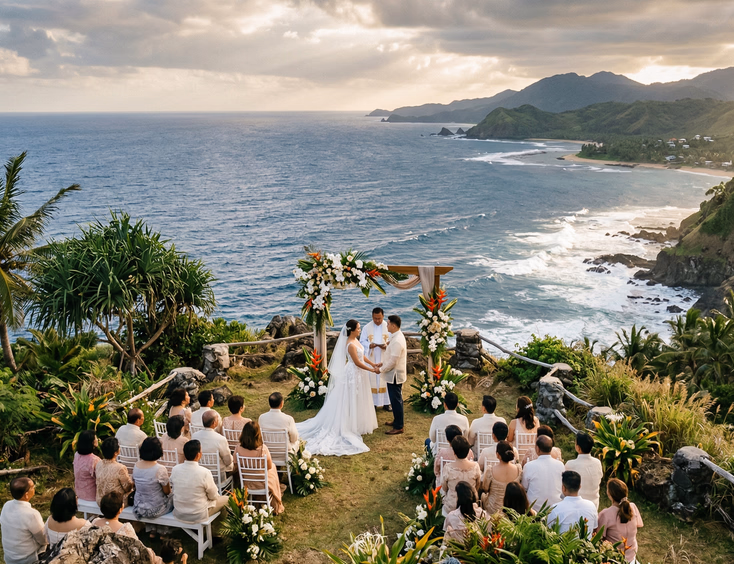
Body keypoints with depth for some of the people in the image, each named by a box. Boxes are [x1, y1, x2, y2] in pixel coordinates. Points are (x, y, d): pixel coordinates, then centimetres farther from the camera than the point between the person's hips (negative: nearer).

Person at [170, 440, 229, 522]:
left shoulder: (175, 470, -11)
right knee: (226, 499, 17)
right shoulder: (204, 473, -24)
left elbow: (174, 488, 7)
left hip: (178, 515, 5)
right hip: (198, 516, -5)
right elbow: (214, 496, -10)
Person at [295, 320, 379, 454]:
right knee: (352, 400, 2)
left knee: (358, 400, 20)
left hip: (358, 373, 10)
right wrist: (372, 370, -14)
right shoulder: (350, 345, -26)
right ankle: (353, 427, 14)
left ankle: (358, 424, 33)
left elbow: (362, 355, 14)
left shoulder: (355, 339, 4)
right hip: (354, 374, -10)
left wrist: (373, 364, 11)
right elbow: (357, 362, -23)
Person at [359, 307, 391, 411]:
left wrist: (386, 346, -19)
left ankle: (386, 402, 13)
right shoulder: (367, 327, 1)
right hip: (371, 358, 0)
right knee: (372, 379, 3)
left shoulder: (388, 327, -2)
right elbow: (362, 342, 3)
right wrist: (369, 345, -17)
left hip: (384, 358, 0)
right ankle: (373, 402, 12)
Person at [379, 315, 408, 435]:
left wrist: (381, 370, -14)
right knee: (396, 399, 21)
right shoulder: (396, 336, 6)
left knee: (396, 400, -1)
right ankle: (397, 420, 35)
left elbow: (393, 361, -25)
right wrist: (383, 363, 9)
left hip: (395, 375, -10)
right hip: (394, 374, 10)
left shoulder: (397, 341, -26)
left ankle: (399, 427, 8)